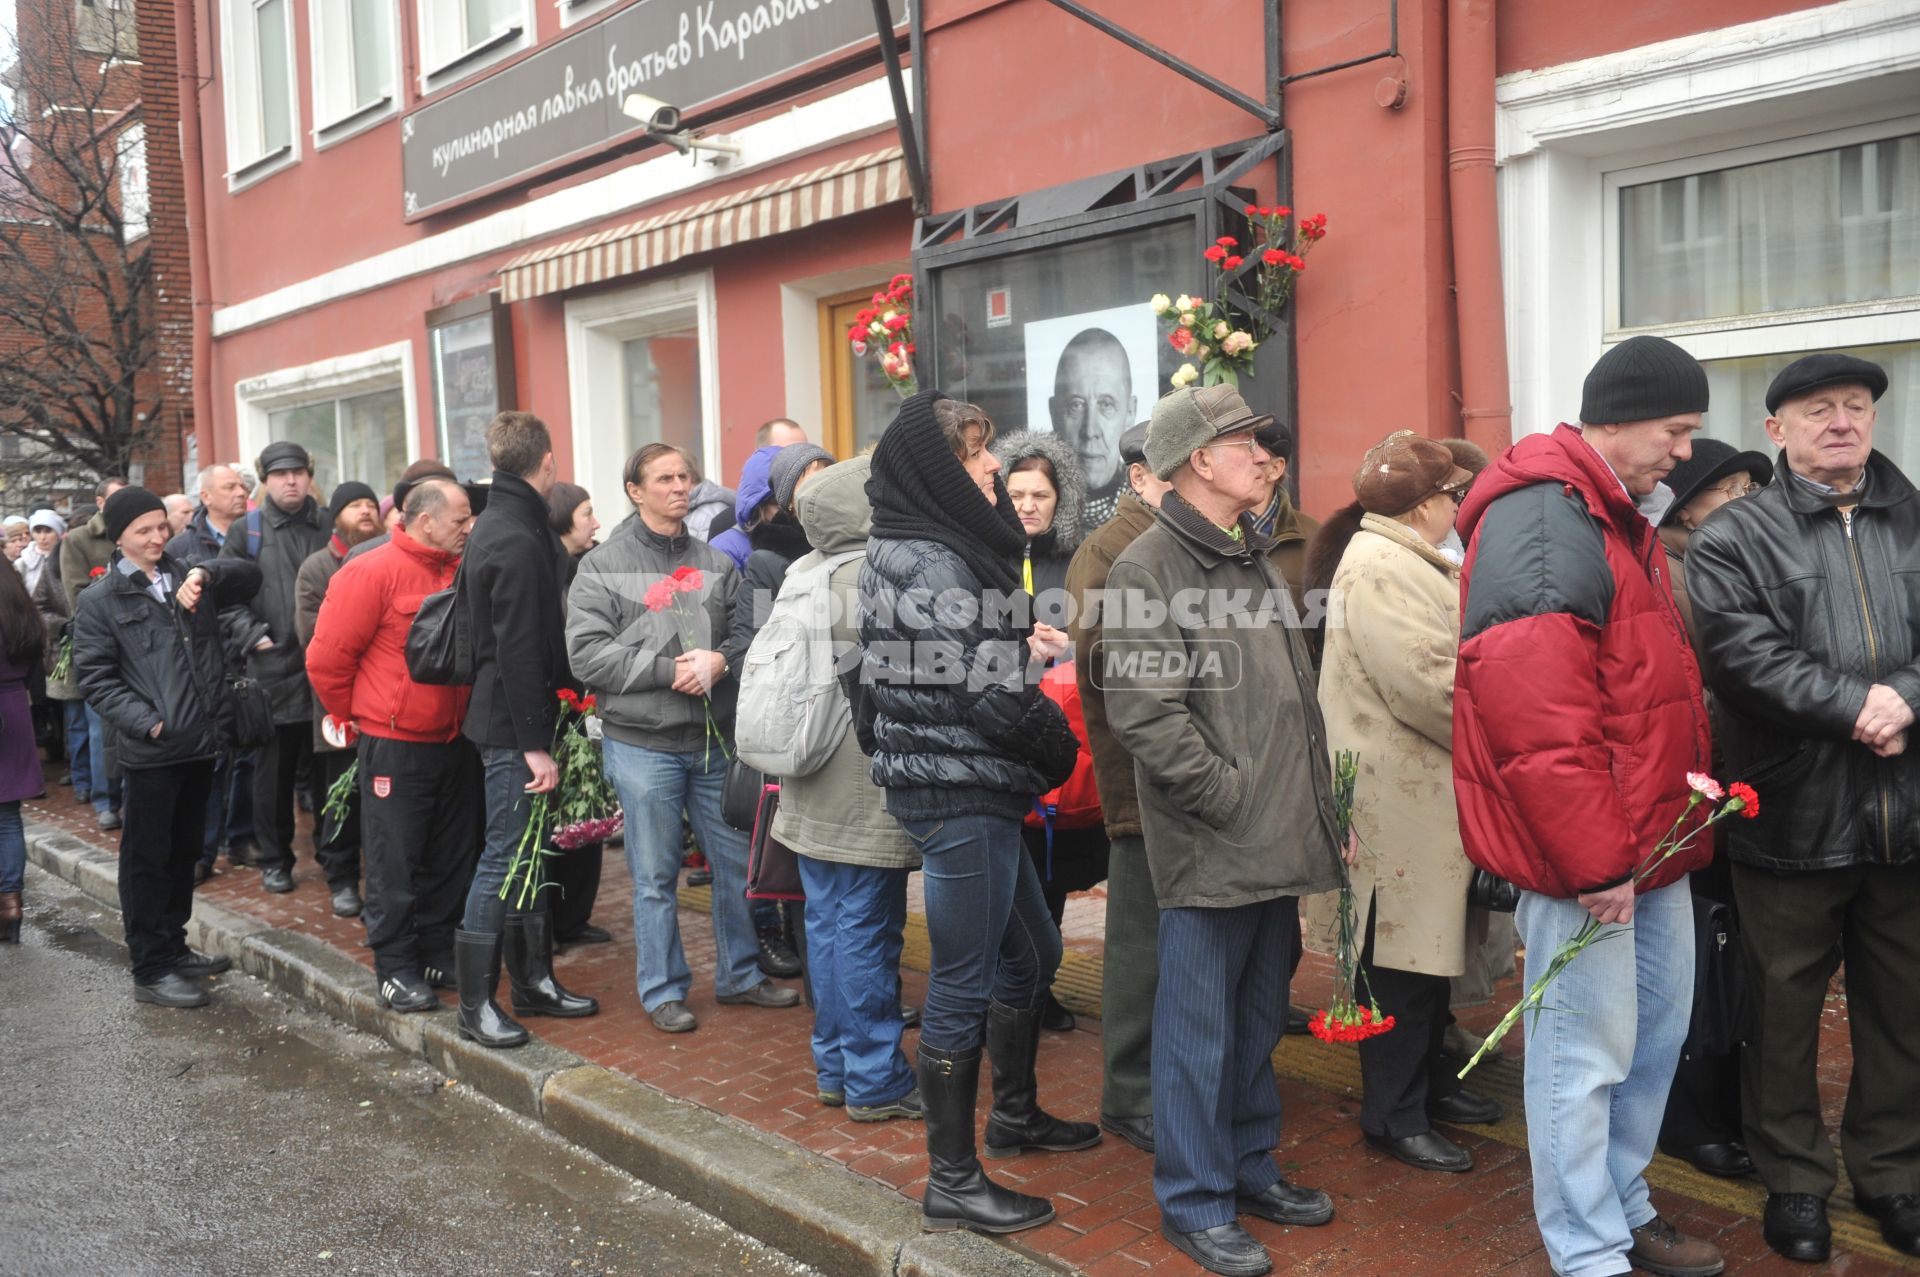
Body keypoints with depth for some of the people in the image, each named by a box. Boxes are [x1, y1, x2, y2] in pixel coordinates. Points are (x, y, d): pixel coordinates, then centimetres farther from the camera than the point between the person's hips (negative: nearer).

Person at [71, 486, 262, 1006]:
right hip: (151, 750, -5)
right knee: (148, 860, 2)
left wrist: (207, 573, -7)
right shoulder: (100, 601, -2)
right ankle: (150, 970, 9)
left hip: (201, 742, 5)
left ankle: (174, 948, 29)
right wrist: (146, 722, -16)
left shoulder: (187, 579, 12)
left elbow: (251, 576, 11)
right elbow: (95, 676, -6)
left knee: (184, 852, 16)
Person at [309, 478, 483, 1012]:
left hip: (455, 742, 6)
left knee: (452, 854, 14)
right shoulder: (373, 573, -13)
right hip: (394, 746, -6)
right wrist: (353, 718, -1)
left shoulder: (463, 573, 5)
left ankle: (439, 952, 28)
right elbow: (327, 658, -11)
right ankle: (395, 968, 13)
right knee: (395, 862, 2)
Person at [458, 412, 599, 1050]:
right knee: (503, 858, -3)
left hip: (508, 723, 10)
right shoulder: (518, 542, -18)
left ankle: (534, 981, 26)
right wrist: (535, 745, -21)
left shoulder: (498, 527, 14)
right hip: (513, 729, -10)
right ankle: (476, 1005, 6)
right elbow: (519, 653, -23)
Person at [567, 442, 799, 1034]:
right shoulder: (603, 566, -2)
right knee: (656, 877, 5)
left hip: (713, 739, 4)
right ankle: (663, 990, 20)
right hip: (643, 744, -4)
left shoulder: (717, 563, 9)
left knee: (738, 862, 12)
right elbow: (587, 652, -11)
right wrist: (669, 669, -17)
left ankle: (739, 975, 29)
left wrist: (719, 661, -17)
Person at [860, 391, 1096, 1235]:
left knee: (1030, 955, 22)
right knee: (964, 987, 0)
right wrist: (1060, 746, -5)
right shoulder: (932, 566, -18)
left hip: (975, 792, 10)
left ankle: (1014, 1116, 41)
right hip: (959, 794, -10)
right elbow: (991, 698, -21)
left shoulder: (930, 550, 12)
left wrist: (1018, 646, 6)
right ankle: (951, 1184, 13)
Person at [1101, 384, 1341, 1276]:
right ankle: (1194, 1201, 17)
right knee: (1200, 1030, 3)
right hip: (1209, 851, -8)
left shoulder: (1253, 559, 16)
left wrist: (1313, 800, 13)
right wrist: (1231, 799, -17)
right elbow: (1144, 714, -19)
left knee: (1260, 1022, 19)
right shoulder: (1149, 567, -12)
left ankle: (1249, 1167, 35)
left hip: (1279, 841, 8)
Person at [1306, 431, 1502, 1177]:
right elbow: (1429, 683, -24)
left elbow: (1453, 653, 21)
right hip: (1401, 795, -11)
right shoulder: (1379, 568, -18)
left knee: (1433, 942, 18)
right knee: (1402, 955, -2)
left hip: (1433, 787, 11)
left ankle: (1427, 1079, 32)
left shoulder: (1410, 562, 18)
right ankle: (1393, 1116, 9)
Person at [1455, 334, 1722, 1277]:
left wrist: (1675, 827, 17)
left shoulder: (1620, 516, 16)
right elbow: (1534, 718, -25)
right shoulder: (1541, 522, -18)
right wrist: (1594, 859, -20)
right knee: (1587, 1053, 1)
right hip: (1583, 855, -10)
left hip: (1649, 844, 10)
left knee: (1658, 1031, 18)